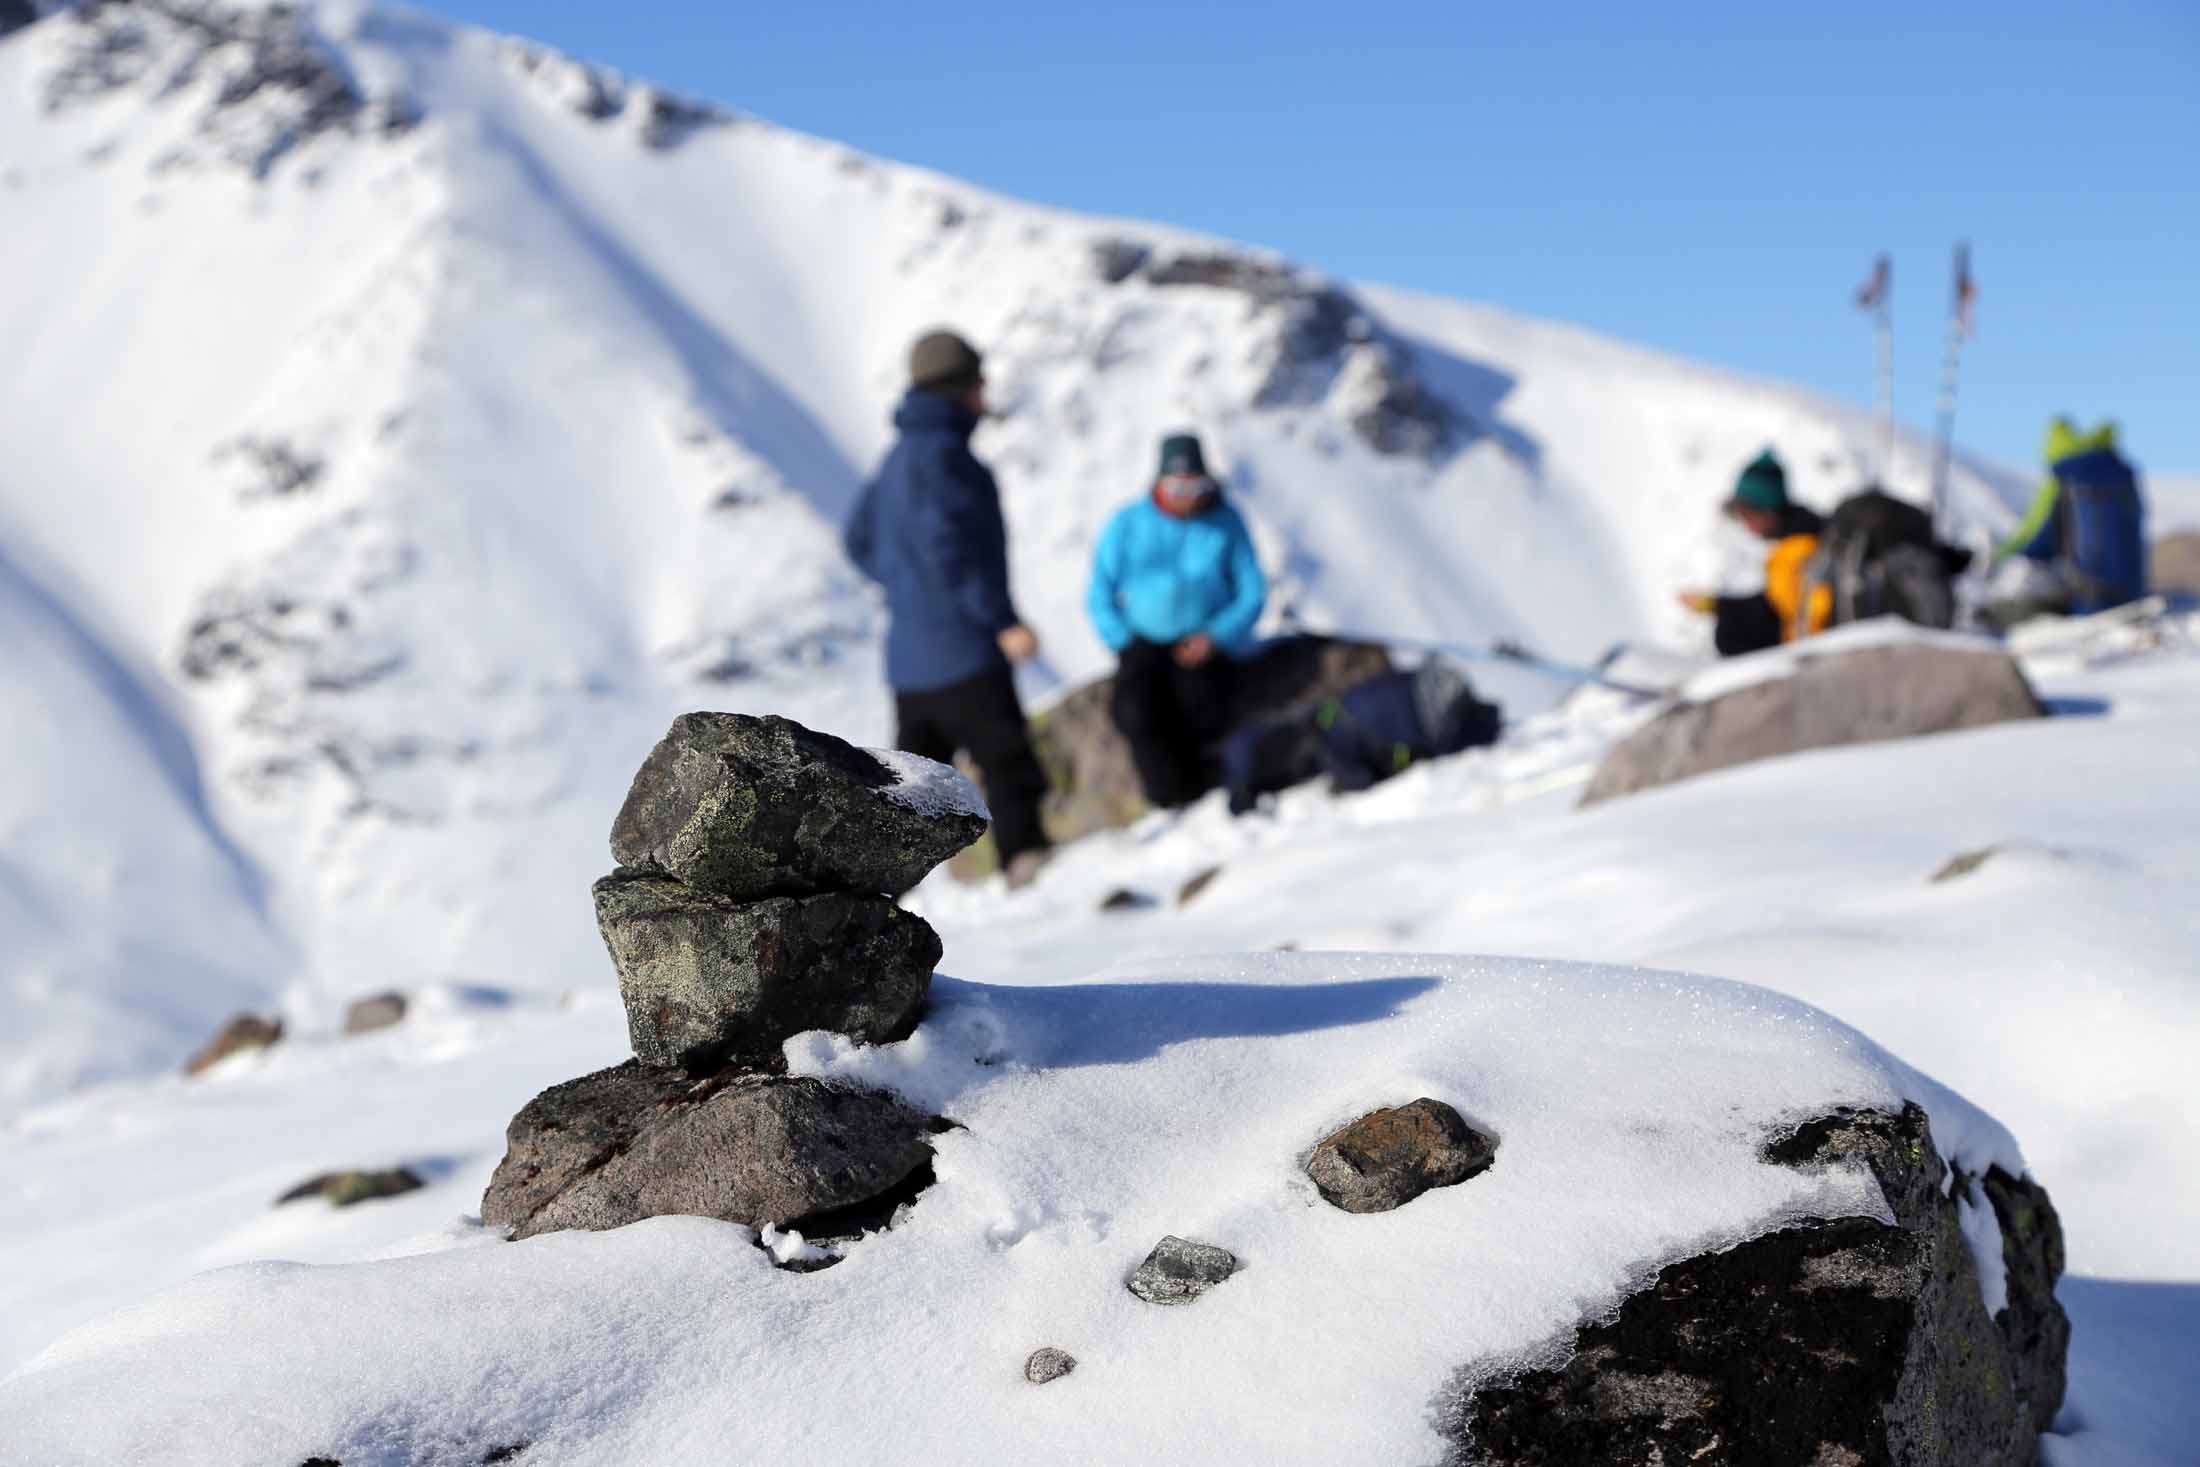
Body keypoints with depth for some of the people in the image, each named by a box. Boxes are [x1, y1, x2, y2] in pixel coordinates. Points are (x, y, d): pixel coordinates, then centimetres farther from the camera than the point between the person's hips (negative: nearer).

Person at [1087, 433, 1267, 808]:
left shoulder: (1226, 522, 1)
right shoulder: (1126, 524, 1)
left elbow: (1253, 594, 3)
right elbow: (1100, 596, 6)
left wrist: (1214, 638, -12)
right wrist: (1125, 643, -8)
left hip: (1204, 643, 0)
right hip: (1144, 640, 1)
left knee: (1201, 709, -30)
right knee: (1137, 711, -29)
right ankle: (1175, 805, -20)